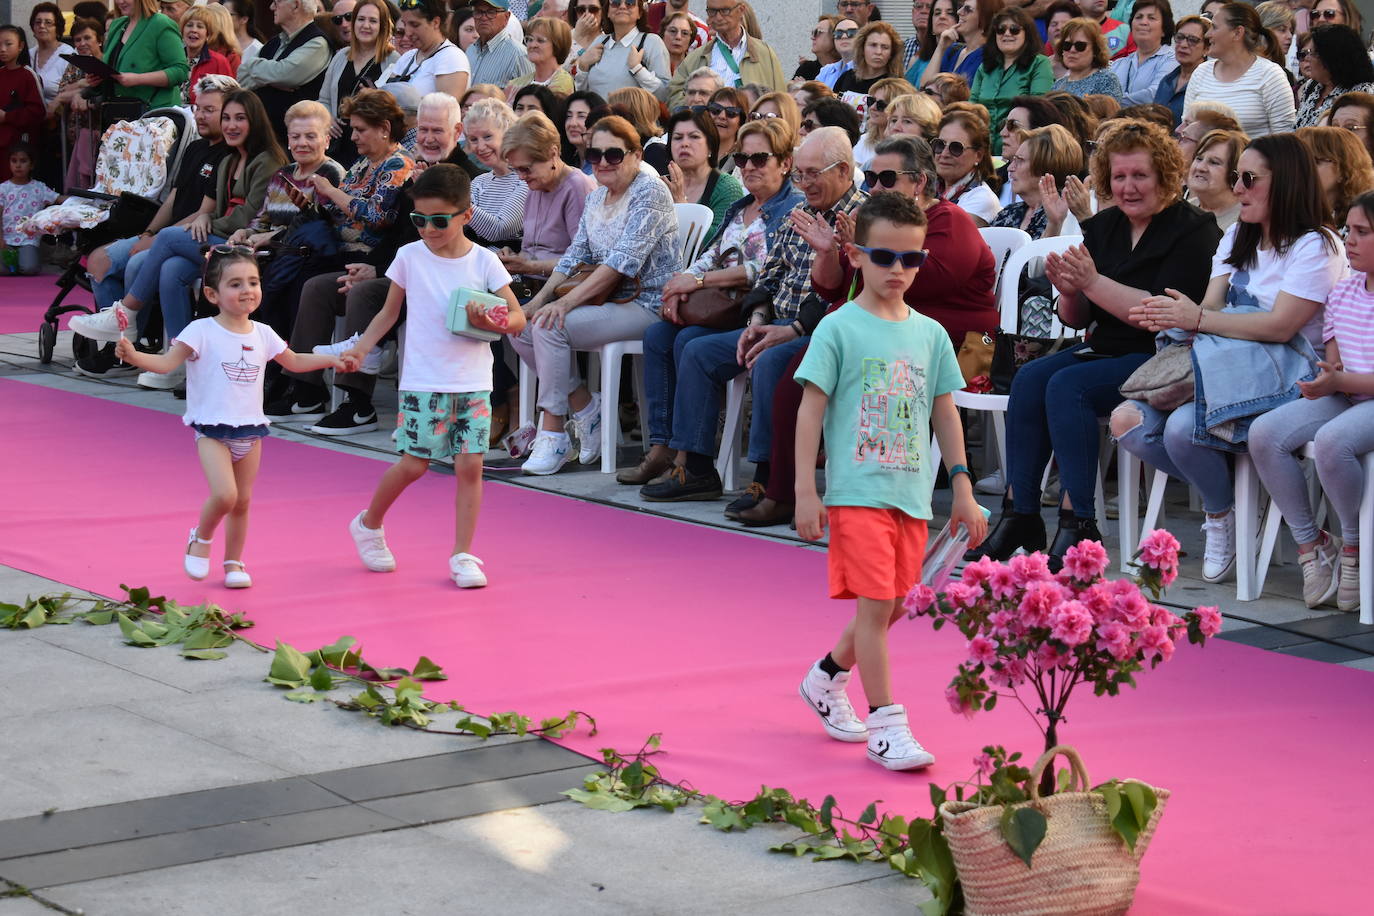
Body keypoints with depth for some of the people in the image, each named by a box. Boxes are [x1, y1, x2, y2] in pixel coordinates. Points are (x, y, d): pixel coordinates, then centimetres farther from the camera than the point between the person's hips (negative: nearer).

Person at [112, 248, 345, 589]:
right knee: (224, 494, -20)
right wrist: (134, 356, -33)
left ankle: (234, 563, 25)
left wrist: (332, 360, 13)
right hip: (212, 429, -5)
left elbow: (294, 361, 22)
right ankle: (201, 538, 9)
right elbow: (166, 363, -15)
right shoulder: (202, 332, -10)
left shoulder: (262, 335, 6)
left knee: (243, 500, 8)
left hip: (250, 429, 5)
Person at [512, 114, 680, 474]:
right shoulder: (597, 197, 15)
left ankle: (553, 436, -16)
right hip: (607, 299, 9)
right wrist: (541, 297, -4)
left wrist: (566, 302, -25)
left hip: (645, 304, -9)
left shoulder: (649, 191, -13)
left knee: (549, 327, -25)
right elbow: (576, 255, 13)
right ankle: (585, 407, 0)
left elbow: (623, 261, -21)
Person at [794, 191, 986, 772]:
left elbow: (945, 414, 16)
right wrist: (805, 492, -10)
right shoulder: (839, 329, -4)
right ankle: (885, 725, -4)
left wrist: (962, 488, 13)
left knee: (893, 605, 11)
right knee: (875, 603, -10)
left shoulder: (930, 334, 10)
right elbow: (811, 410, -5)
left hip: (912, 494, 5)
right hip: (857, 490, -5)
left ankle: (827, 678, 35)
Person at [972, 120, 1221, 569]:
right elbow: (1077, 319, 13)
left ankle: (1077, 524, -26)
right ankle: (1019, 515, -18)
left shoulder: (1192, 232, -9)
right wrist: (1069, 293, -10)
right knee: (1029, 378, -17)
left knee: (1067, 386, -27)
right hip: (1106, 350, 7)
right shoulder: (1103, 228, 12)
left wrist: (1093, 282, -22)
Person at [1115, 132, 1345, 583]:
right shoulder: (1237, 238, 21)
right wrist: (1171, 316, -14)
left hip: (1279, 377, -8)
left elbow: (1279, 326, -17)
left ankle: (1221, 513, -4)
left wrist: (1197, 319, -19)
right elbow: (1210, 310, 9)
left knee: (1183, 427, -33)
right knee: (1127, 420, -18)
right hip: (1222, 370, 8)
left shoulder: (1316, 246, -6)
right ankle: (1218, 491, -3)